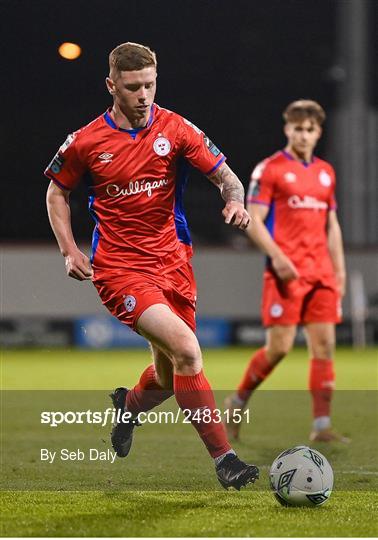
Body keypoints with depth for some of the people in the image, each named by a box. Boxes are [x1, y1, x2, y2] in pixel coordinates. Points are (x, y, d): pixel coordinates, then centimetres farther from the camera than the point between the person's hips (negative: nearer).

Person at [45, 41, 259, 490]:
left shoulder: (175, 129, -1)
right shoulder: (86, 142, -3)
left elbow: (225, 175, 1)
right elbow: (57, 191, 12)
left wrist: (235, 201, -22)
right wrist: (69, 250, 2)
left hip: (172, 262, 4)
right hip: (118, 267, -4)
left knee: (170, 377, 10)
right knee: (186, 350, -24)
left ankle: (129, 405, 47)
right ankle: (223, 458, -20)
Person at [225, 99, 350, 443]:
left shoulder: (326, 173, 16)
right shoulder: (269, 169, -2)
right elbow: (253, 221, -6)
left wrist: (339, 271, 14)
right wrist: (277, 257, -18)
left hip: (321, 273, 5)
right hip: (286, 272, -5)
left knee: (324, 344, -2)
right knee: (280, 346, -8)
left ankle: (322, 425, -1)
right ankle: (239, 400, 15)